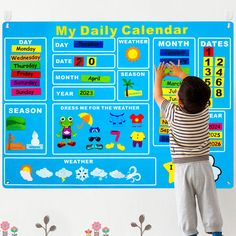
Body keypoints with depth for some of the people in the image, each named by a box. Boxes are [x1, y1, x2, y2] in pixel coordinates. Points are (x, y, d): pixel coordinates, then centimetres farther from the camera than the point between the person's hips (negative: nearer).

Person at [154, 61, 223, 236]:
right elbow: (198, 90, 14)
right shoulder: (204, 109, -6)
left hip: (182, 166, -2)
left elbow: (158, 97, 6)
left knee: (185, 203, 6)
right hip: (203, 164, 2)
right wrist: (181, 74, 24)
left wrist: (159, 78, 22)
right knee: (209, 201, 9)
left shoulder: (174, 113, -13)